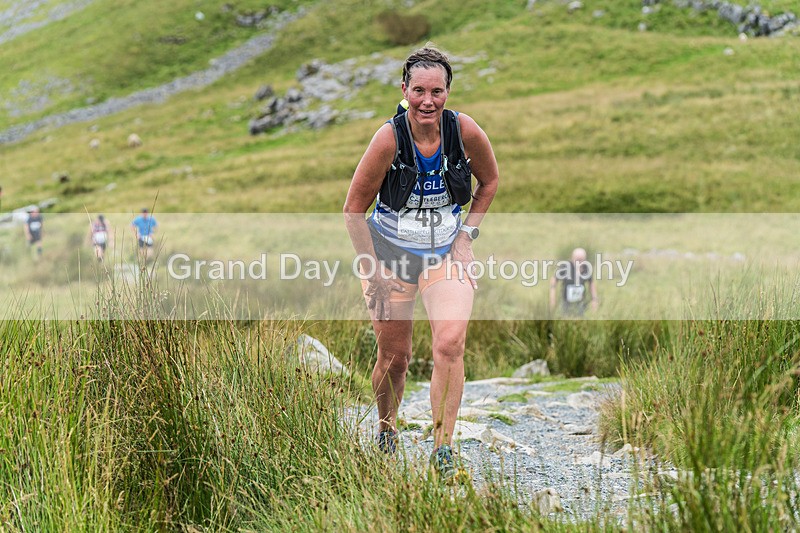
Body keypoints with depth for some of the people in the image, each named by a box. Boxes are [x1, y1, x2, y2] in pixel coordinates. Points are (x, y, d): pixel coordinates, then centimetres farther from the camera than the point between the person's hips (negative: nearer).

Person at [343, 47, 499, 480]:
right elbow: (353, 209, -10)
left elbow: (490, 182, 8)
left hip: (446, 254, 1)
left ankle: (442, 451, -10)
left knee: (450, 344, -18)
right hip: (390, 253, -1)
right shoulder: (389, 139, -20)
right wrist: (373, 270, -10)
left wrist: (466, 235, 0)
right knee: (394, 356, 5)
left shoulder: (465, 131, -14)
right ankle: (386, 431, 35)